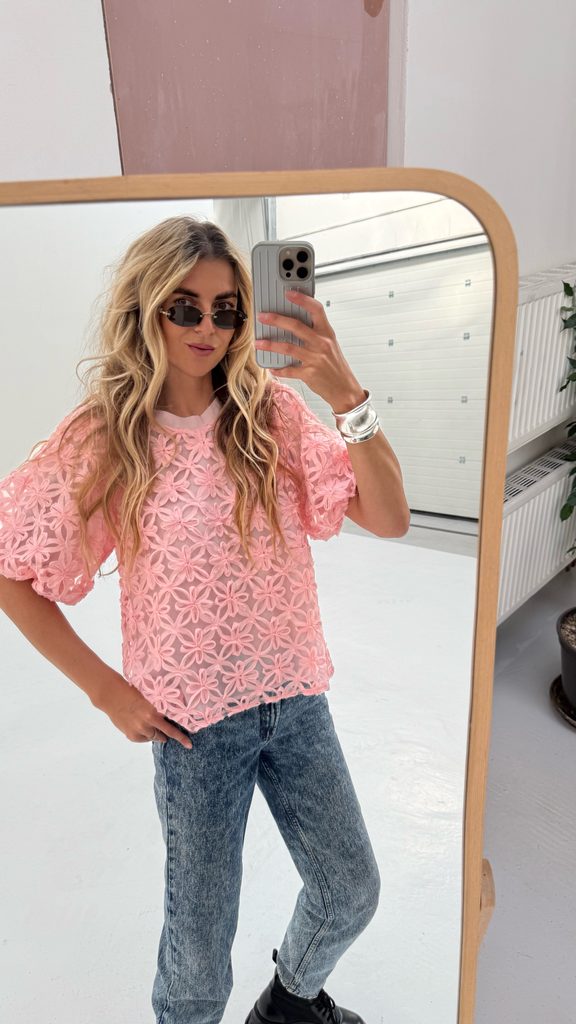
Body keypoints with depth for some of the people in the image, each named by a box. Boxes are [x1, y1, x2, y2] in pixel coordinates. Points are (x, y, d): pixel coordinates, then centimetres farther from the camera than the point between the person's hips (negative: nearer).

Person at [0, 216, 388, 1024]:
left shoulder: (272, 412, -5)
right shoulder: (102, 441, -11)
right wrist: (107, 690, -7)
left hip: (296, 697, 4)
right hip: (192, 718, -3)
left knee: (352, 894, 20)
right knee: (200, 945, 15)